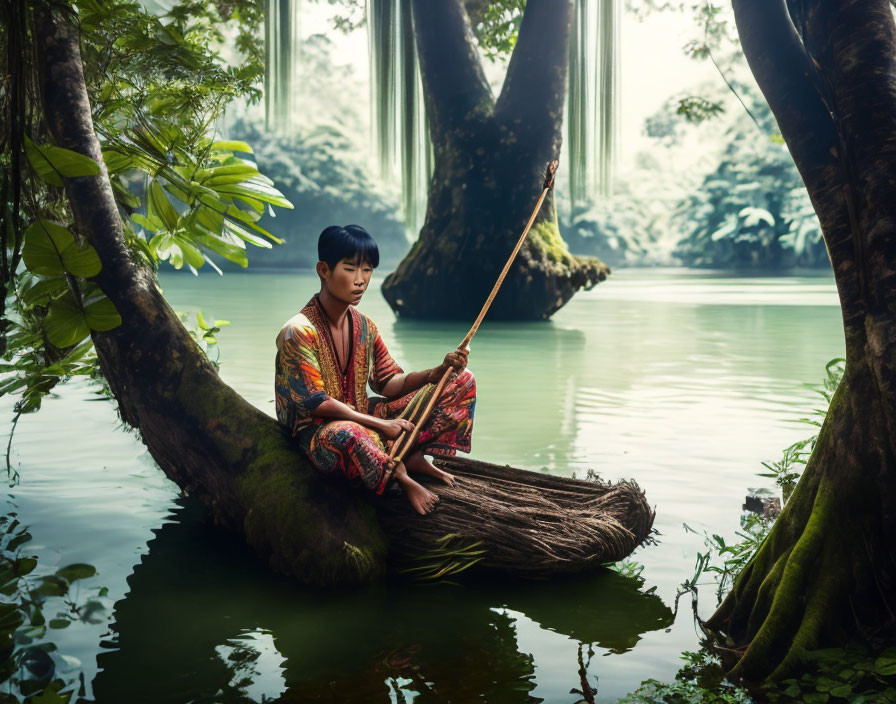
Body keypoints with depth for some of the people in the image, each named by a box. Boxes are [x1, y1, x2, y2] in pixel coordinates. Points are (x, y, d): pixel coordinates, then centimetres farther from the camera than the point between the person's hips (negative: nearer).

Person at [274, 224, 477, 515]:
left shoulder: (364, 327, 4)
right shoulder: (298, 331, -19)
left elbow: (389, 383, 3)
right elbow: (316, 403, -21)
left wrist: (440, 371, -14)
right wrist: (379, 424, -23)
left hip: (362, 417, 8)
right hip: (319, 432, -7)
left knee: (463, 381, 3)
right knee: (346, 434, -49)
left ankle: (412, 456, -11)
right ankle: (400, 474, -18)